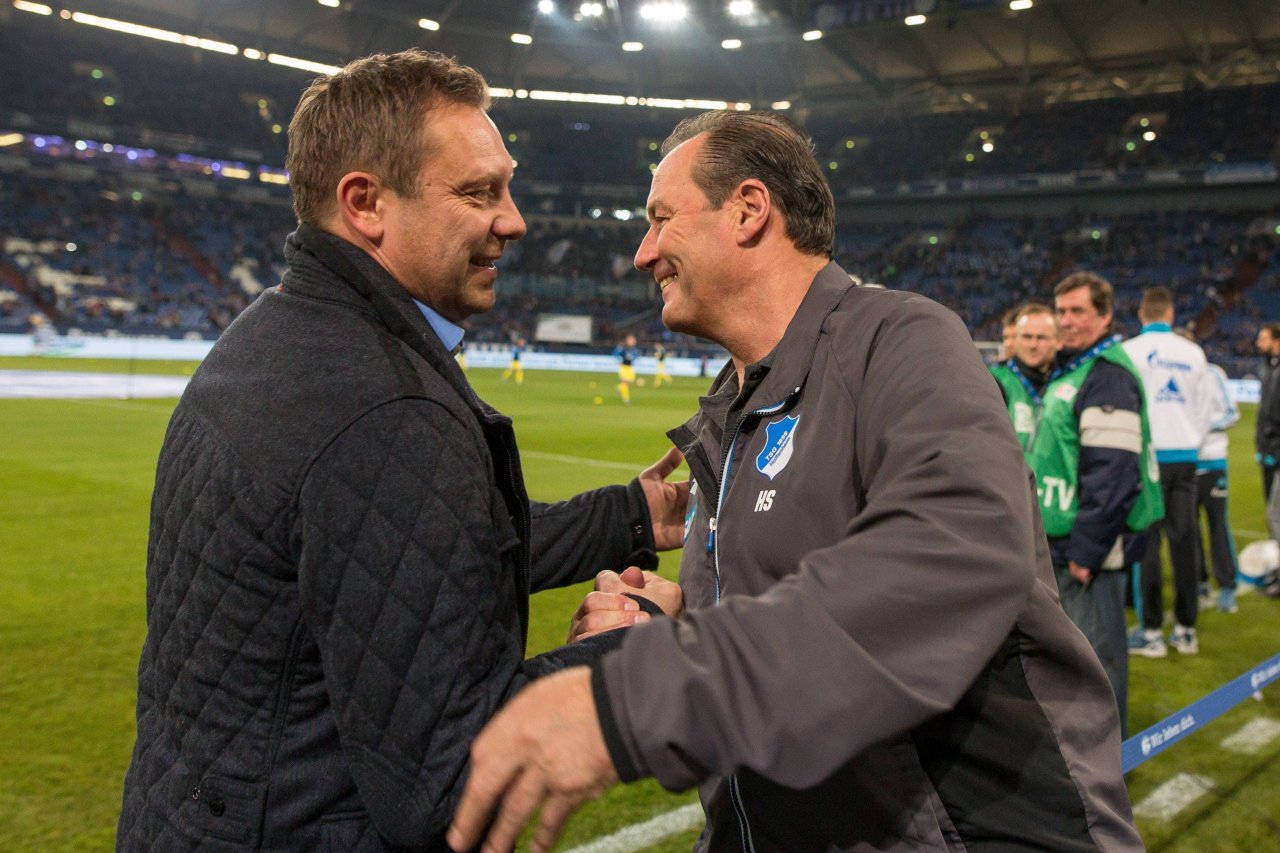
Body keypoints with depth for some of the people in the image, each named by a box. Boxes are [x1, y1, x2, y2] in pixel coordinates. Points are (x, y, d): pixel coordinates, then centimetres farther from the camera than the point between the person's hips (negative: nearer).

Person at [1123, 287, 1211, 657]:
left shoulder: (1130, 350, -4)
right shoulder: (1193, 352, 8)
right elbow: (1203, 409, 12)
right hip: (1186, 457, 4)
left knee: (1147, 541, -1)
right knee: (1184, 539, 7)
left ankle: (1152, 632, 0)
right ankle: (1186, 629, 13)